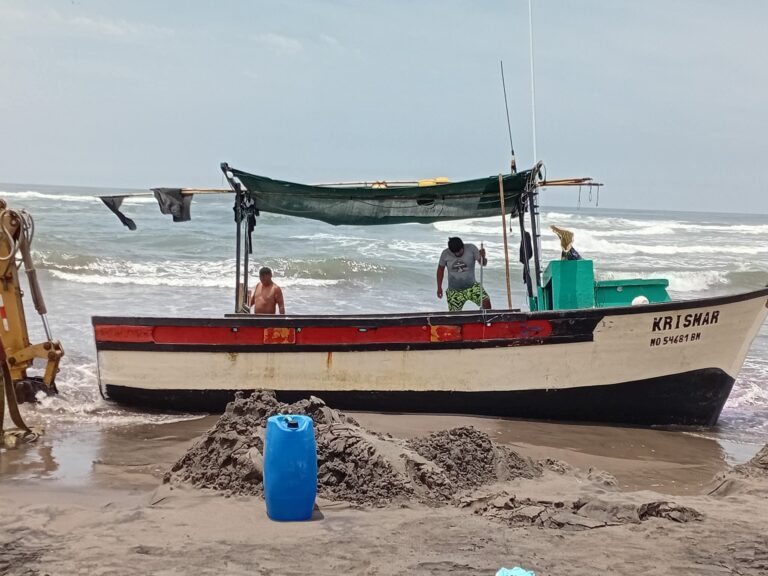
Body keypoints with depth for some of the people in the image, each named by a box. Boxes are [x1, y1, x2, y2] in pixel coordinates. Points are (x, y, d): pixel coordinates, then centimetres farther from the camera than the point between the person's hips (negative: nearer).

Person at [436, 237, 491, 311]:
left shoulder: (471, 248, -10)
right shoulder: (445, 254, -7)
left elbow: (483, 263, -12)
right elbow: (440, 269, 8)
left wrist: (483, 257, -36)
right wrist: (439, 287, 7)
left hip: (471, 286, 0)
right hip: (454, 291, 0)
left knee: (486, 301, -23)